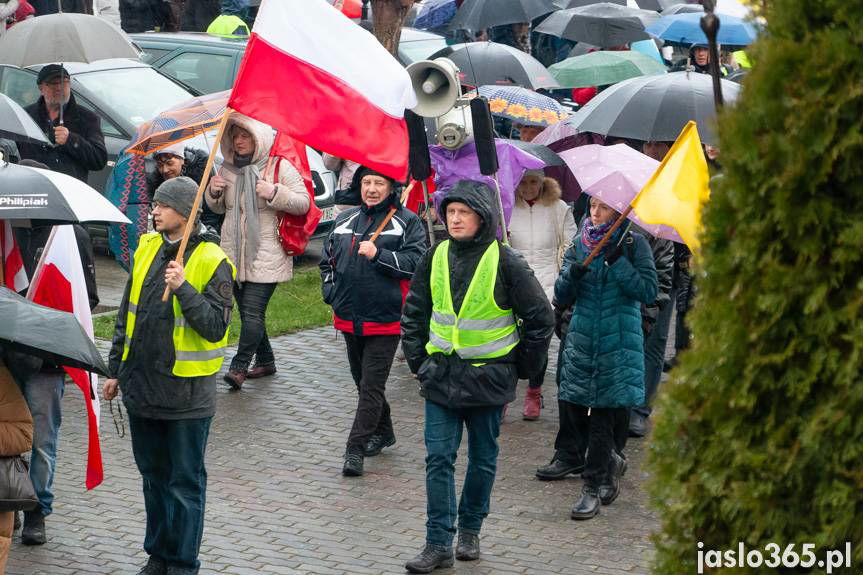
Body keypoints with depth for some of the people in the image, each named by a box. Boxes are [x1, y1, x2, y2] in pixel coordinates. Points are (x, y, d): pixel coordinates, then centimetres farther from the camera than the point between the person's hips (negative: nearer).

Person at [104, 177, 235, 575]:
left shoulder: (212, 262, -12)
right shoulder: (146, 248, 6)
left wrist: (183, 288, -28)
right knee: (153, 476, 17)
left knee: (186, 482, 4)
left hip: (186, 392, -6)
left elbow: (216, 327, -18)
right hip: (141, 385, 6)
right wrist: (115, 370, 15)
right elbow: (127, 314, 14)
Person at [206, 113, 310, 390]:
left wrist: (274, 193, -22)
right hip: (234, 253, 6)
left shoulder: (280, 167, -5)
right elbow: (218, 208, 22)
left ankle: (239, 367, -15)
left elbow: (303, 203, -7)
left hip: (266, 255, -6)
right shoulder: (227, 169, 11)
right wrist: (213, 192, 0)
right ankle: (265, 361, 25)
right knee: (247, 312, 12)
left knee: (253, 312, -14)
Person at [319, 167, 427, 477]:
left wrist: (379, 254, -22)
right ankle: (383, 432, 35)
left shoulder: (407, 222, -3)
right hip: (348, 318, 6)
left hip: (384, 321, -6)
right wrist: (331, 293, 10)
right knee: (362, 380, 18)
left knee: (372, 385, -9)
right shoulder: (344, 219, 13)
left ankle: (355, 449, -11)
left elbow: (416, 262, -14)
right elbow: (327, 259, 23)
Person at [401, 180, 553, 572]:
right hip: (441, 375, 3)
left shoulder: (505, 262, -11)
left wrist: (521, 367, 0)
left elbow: (540, 318, -4)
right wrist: (418, 360, 8)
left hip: (488, 378, -3)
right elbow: (414, 313, 14)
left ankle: (470, 531, 27)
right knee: (439, 459, -2)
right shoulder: (436, 258, 1)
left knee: (483, 459, 11)